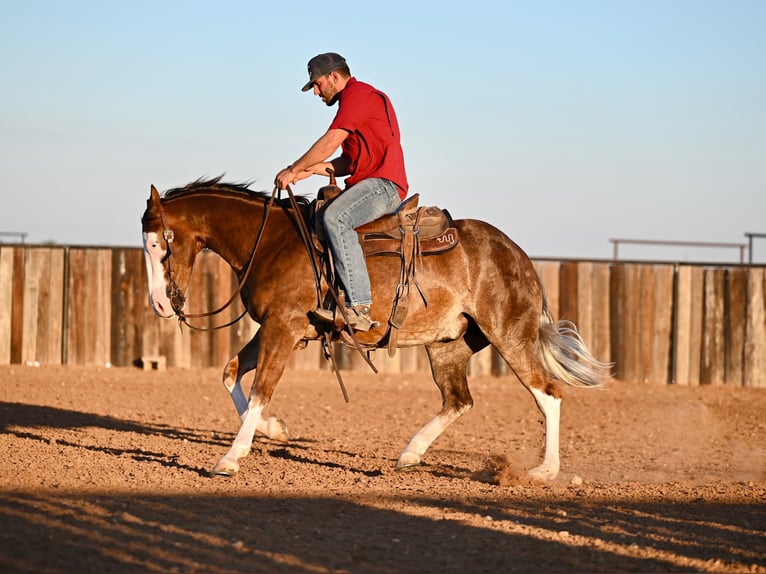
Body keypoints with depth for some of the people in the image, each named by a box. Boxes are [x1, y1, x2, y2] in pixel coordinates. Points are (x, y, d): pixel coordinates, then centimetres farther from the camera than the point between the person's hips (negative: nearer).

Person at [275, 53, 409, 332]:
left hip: (384, 185, -11)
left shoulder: (358, 95, -7)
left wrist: (294, 169, -7)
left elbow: (330, 142, -15)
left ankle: (359, 308, -38)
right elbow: (352, 161, 24)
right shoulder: (355, 99, 25)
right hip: (371, 185, 11)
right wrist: (312, 169, 11)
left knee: (335, 217, -32)